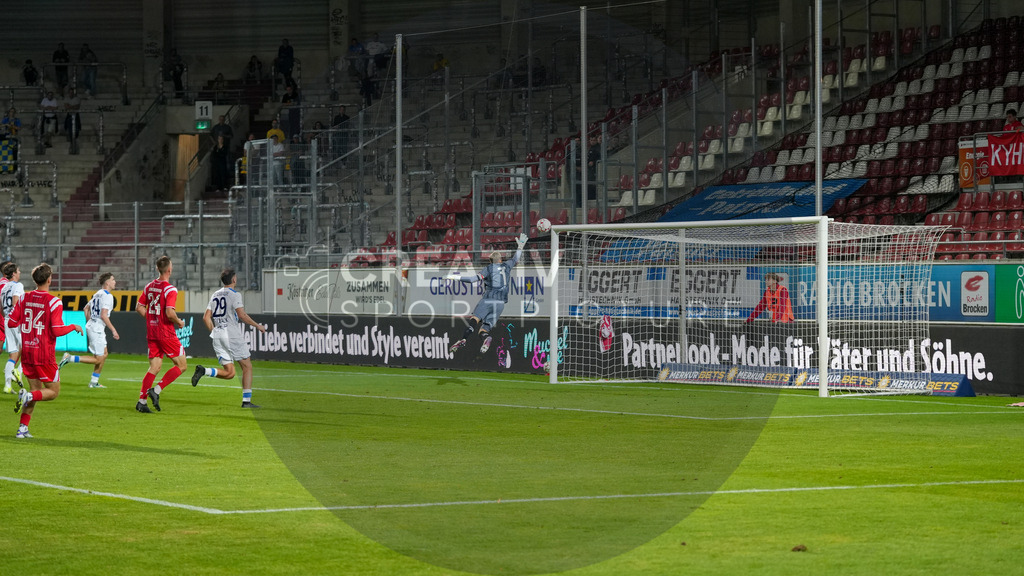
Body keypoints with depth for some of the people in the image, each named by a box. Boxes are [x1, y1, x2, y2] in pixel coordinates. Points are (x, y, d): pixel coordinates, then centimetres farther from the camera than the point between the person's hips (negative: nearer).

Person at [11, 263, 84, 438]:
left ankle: (22, 428, 6)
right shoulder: (54, 302, -14)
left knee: (36, 390, 17)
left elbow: (11, 322, 6)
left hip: (27, 352, 6)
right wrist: (74, 327, 0)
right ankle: (28, 395, -21)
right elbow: (57, 330, -18)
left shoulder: (24, 298, 2)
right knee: (53, 391, 8)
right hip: (45, 355, -6)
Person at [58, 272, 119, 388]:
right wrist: (113, 330, -18)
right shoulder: (107, 296, -15)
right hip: (97, 329, -10)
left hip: (91, 326, 10)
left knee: (104, 354, 18)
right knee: (98, 359, -6)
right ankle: (69, 358, -12)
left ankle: (94, 382, 21)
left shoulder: (98, 294, 14)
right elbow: (103, 315, -22)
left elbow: (86, 308, 23)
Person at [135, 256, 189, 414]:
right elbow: (170, 313, -24)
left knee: (154, 367, 10)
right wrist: (179, 322, -6)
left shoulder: (149, 286, 8)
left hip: (151, 333, 7)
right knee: (182, 365, 4)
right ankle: (156, 390, -8)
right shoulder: (170, 290, -14)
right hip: (166, 334, -7)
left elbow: (139, 307, 12)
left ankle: (142, 400, 2)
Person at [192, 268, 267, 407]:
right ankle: (246, 400, -1)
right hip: (232, 334, -7)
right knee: (247, 367, 4)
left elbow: (206, 317, 13)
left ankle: (203, 370, -18)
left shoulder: (215, 295, 16)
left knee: (229, 373, 5)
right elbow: (242, 315, -13)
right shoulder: (234, 294, -4)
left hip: (217, 336, 7)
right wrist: (257, 325, -2)